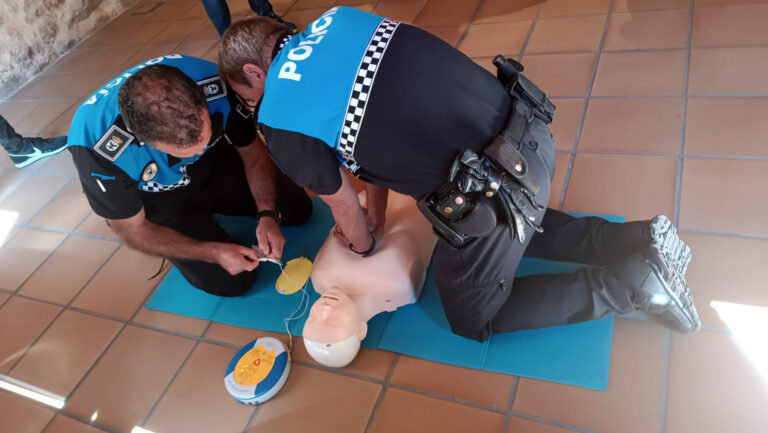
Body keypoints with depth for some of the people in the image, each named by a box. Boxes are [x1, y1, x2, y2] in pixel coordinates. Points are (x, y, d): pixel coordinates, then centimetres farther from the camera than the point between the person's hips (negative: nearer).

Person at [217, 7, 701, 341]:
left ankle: (633, 280, 11)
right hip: (528, 134, 8)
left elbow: (341, 202, 6)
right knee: (517, 226, 39)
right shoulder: (338, 19, 10)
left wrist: (365, 247, 27)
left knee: (474, 319, 21)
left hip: (491, 198, -7)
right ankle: (638, 240, 22)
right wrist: (376, 210, 25)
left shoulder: (281, 123, -9)